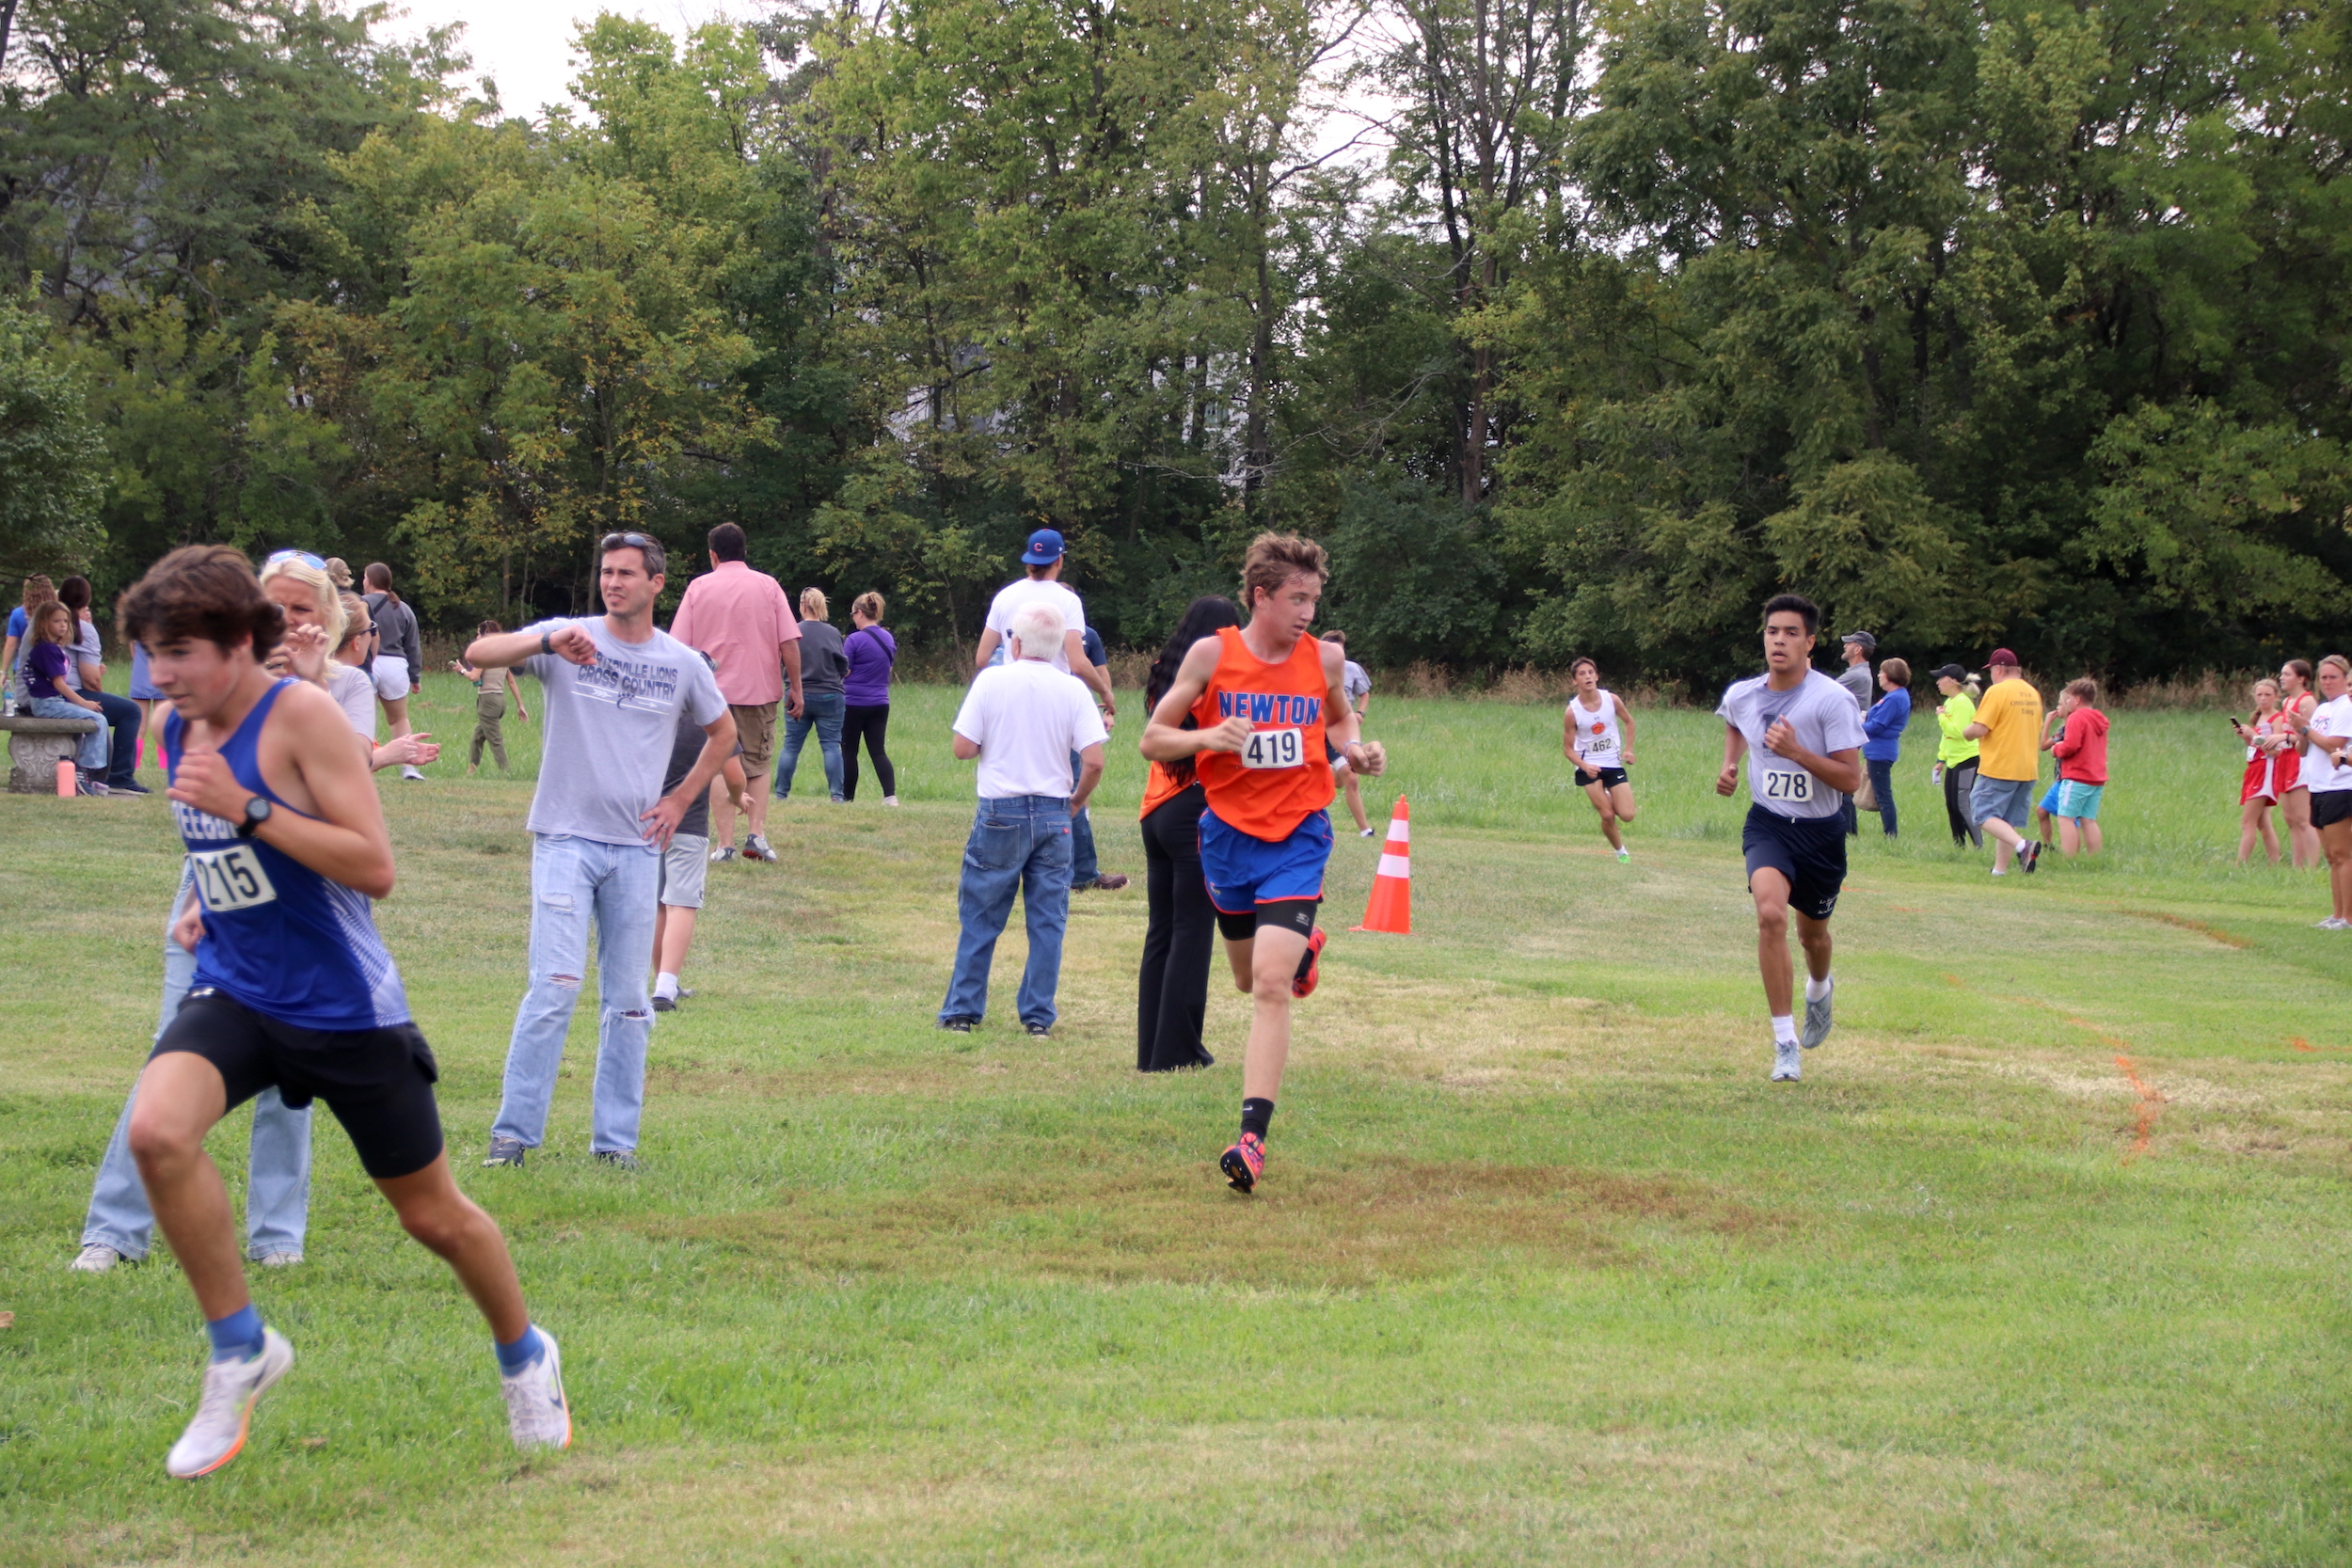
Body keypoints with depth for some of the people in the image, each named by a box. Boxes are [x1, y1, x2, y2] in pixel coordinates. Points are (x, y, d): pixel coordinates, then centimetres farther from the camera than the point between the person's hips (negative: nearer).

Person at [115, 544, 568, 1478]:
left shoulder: (301, 714, -17)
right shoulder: (178, 728, 4)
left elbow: (375, 868, -23)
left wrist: (246, 809, -28)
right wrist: (212, 905, 9)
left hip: (344, 1007, -5)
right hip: (234, 993, 5)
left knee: (433, 1215, 9)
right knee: (156, 1130, -27)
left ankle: (523, 1357, 38)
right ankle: (239, 1349, -9)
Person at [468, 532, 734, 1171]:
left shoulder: (682, 663, 6)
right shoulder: (566, 641, -3)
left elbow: (723, 733, 22)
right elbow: (478, 654, -18)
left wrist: (681, 800, 10)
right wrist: (546, 643, -35)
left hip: (637, 847, 3)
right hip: (566, 838, -3)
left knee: (628, 1002, 6)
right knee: (555, 988, -13)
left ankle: (615, 1139, 13)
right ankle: (514, 1131, -7)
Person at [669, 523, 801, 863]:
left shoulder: (698, 587, 2)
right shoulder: (768, 586, 2)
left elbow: (678, 647, 0)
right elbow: (789, 643, -3)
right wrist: (796, 689, 3)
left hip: (712, 692, -1)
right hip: (760, 689, 1)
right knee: (758, 765, 12)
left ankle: (725, 844, -4)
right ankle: (756, 833, -3)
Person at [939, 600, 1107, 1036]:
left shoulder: (992, 681, -6)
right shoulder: (1073, 690, -2)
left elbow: (963, 749, -7)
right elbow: (1094, 761, -8)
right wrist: (1075, 802, 10)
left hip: (1001, 812, -1)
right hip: (1053, 814, 1)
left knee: (980, 918, 8)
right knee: (1048, 921, 7)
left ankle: (963, 1011, 12)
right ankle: (1038, 1015, 8)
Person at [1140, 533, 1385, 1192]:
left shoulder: (1325, 659, -1)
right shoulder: (1212, 653, -6)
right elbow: (1153, 739, -2)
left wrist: (1356, 751, -2)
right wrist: (1209, 737, -21)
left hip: (1298, 839, -2)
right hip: (1228, 834, 2)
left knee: (1271, 987, -17)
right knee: (1250, 979, 21)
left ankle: (1253, 1137, -19)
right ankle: (1302, 948, 58)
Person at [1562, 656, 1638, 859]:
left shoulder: (1612, 700, -8)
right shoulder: (1572, 712, -14)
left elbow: (1628, 721, 13)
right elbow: (1568, 749, -7)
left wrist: (1628, 749, 3)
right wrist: (1585, 766, -24)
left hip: (1614, 764, 2)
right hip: (1589, 767, -2)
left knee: (1627, 815, -6)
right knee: (1607, 816, -12)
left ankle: (1608, 800, 28)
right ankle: (1620, 851, 13)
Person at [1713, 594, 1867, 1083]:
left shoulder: (1833, 699, -17)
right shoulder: (1741, 695, -4)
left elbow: (1851, 779, -19)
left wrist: (1797, 751, -30)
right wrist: (1730, 765, 7)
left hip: (1821, 831, -1)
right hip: (1768, 824, 1)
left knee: (1812, 932, 17)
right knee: (1770, 914, -25)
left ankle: (1820, 989, 58)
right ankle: (1786, 1045, -20)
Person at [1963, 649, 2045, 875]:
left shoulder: (1997, 691, -12)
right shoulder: (2033, 693, 13)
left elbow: (1979, 729, -17)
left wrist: (1967, 731, 3)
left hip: (1999, 768, -8)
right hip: (2028, 769, 8)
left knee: (1985, 815, -6)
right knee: (2009, 821, 12)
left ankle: (2023, 846, -26)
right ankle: (2000, 869, 10)